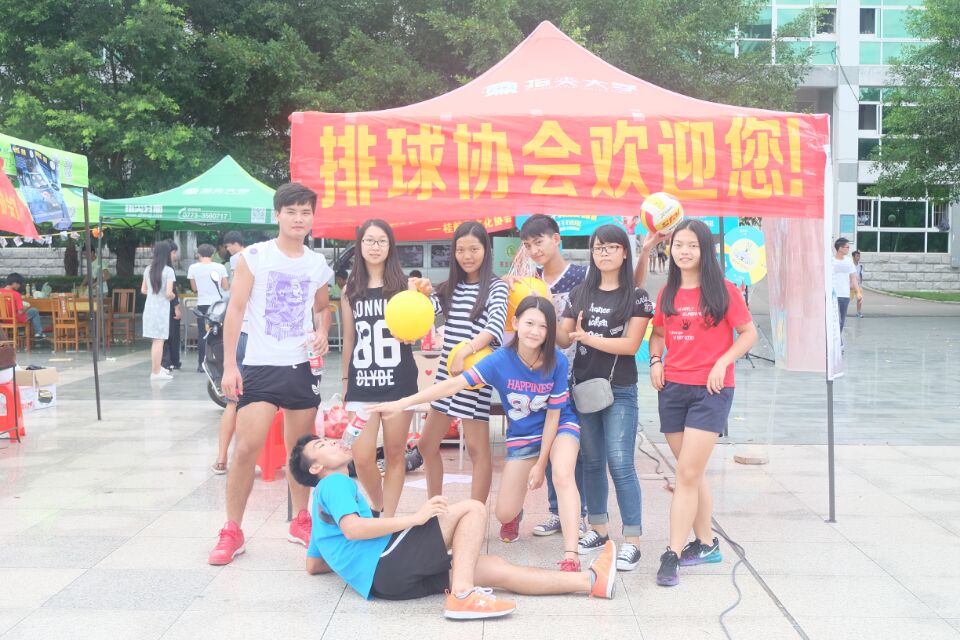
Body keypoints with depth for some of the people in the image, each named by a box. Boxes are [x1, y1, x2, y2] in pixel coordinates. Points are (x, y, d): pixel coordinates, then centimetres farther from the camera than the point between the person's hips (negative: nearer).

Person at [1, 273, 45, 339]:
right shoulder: (16, 294, -24)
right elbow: (20, 312, -23)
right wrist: (26, 308, -1)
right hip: (16, 319, -7)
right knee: (34, 311, 17)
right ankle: (38, 332, 24)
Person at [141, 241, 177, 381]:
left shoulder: (148, 269, 7)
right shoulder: (168, 271, -12)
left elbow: (143, 290, 14)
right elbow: (168, 293, -18)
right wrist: (173, 296, 3)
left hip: (149, 308, 7)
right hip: (161, 309, -7)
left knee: (156, 340, 16)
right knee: (159, 341, -2)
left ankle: (156, 368, 25)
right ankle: (156, 372, 0)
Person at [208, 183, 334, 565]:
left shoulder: (318, 265, 7)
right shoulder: (254, 257, -5)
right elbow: (235, 310, -6)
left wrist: (322, 332, 0)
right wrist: (229, 365, -12)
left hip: (302, 367, 4)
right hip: (260, 366, -4)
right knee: (246, 448, -9)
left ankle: (300, 522, 27)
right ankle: (232, 532, 3)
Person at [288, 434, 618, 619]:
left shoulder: (324, 500, 31)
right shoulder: (334, 483, 2)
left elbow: (313, 565, 32)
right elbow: (352, 528, -18)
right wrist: (414, 518, -18)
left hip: (384, 578, 9)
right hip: (386, 566, -9)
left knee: (496, 569, 4)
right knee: (472, 508, -12)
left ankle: (591, 581, 2)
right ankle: (461, 595, -26)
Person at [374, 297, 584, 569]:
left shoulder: (557, 362, -24)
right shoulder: (501, 360, -22)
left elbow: (553, 415, -15)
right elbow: (453, 384, -25)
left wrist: (540, 463, -13)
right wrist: (401, 403, -31)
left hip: (560, 427, -2)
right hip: (522, 435, 2)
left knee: (562, 475, -34)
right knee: (504, 514, -1)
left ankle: (571, 556, -33)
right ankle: (516, 515, 39)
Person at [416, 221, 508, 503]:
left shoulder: (496, 287, -6)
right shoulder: (450, 287, 12)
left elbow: (496, 326, -21)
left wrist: (464, 352, -34)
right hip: (446, 372, 7)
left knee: (478, 449, -1)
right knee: (427, 444, 13)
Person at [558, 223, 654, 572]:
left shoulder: (636, 296, -2)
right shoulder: (580, 293, 10)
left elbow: (631, 344, -11)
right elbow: (563, 337, 5)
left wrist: (586, 337, -13)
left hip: (619, 392, -4)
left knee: (620, 464, -8)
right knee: (592, 462, 12)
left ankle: (632, 540, -4)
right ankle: (598, 528, 24)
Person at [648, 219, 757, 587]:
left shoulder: (723, 291, -6)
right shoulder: (667, 293, 8)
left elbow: (749, 332, -2)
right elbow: (657, 332, 20)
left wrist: (723, 362, -14)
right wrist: (655, 360, 2)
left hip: (711, 390, -5)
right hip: (673, 388, 5)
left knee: (687, 473, -11)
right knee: (691, 472, 12)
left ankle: (672, 555, -8)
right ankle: (706, 544, 26)